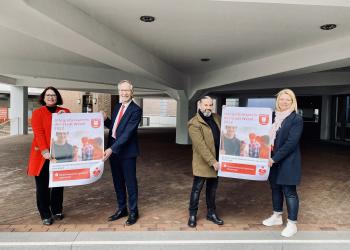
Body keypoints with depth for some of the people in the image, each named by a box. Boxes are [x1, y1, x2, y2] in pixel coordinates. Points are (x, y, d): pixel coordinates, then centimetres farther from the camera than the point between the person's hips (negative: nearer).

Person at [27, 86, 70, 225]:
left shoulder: (65, 112, 9)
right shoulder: (37, 113, 0)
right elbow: (38, 133, -10)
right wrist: (45, 151, -20)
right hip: (43, 155, -3)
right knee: (43, 186, 5)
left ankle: (57, 210, 29)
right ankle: (45, 215, 18)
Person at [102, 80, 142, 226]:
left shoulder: (136, 110, -14)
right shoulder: (118, 106, 9)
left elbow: (127, 133, -22)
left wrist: (112, 148, -27)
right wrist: (105, 119, -1)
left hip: (126, 151, -7)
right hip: (113, 149, 7)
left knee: (130, 182, 6)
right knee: (118, 181, 16)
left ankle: (133, 212, 23)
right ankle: (122, 209, 33)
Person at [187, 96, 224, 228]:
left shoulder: (217, 118, 8)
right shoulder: (194, 123, -14)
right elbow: (201, 145, -21)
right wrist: (212, 162, -24)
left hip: (217, 161, 6)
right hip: (202, 162, -6)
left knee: (212, 188, 17)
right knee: (197, 188, 6)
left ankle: (211, 213, 31)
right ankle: (192, 214, 22)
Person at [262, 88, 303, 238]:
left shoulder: (296, 119, -11)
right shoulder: (275, 118, 9)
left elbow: (291, 143, -18)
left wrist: (275, 158, -19)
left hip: (288, 162, -7)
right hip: (273, 161, 7)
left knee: (289, 192, 1)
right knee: (275, 188, 17)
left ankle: (292, 224, 14)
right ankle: (277, 216, 33)